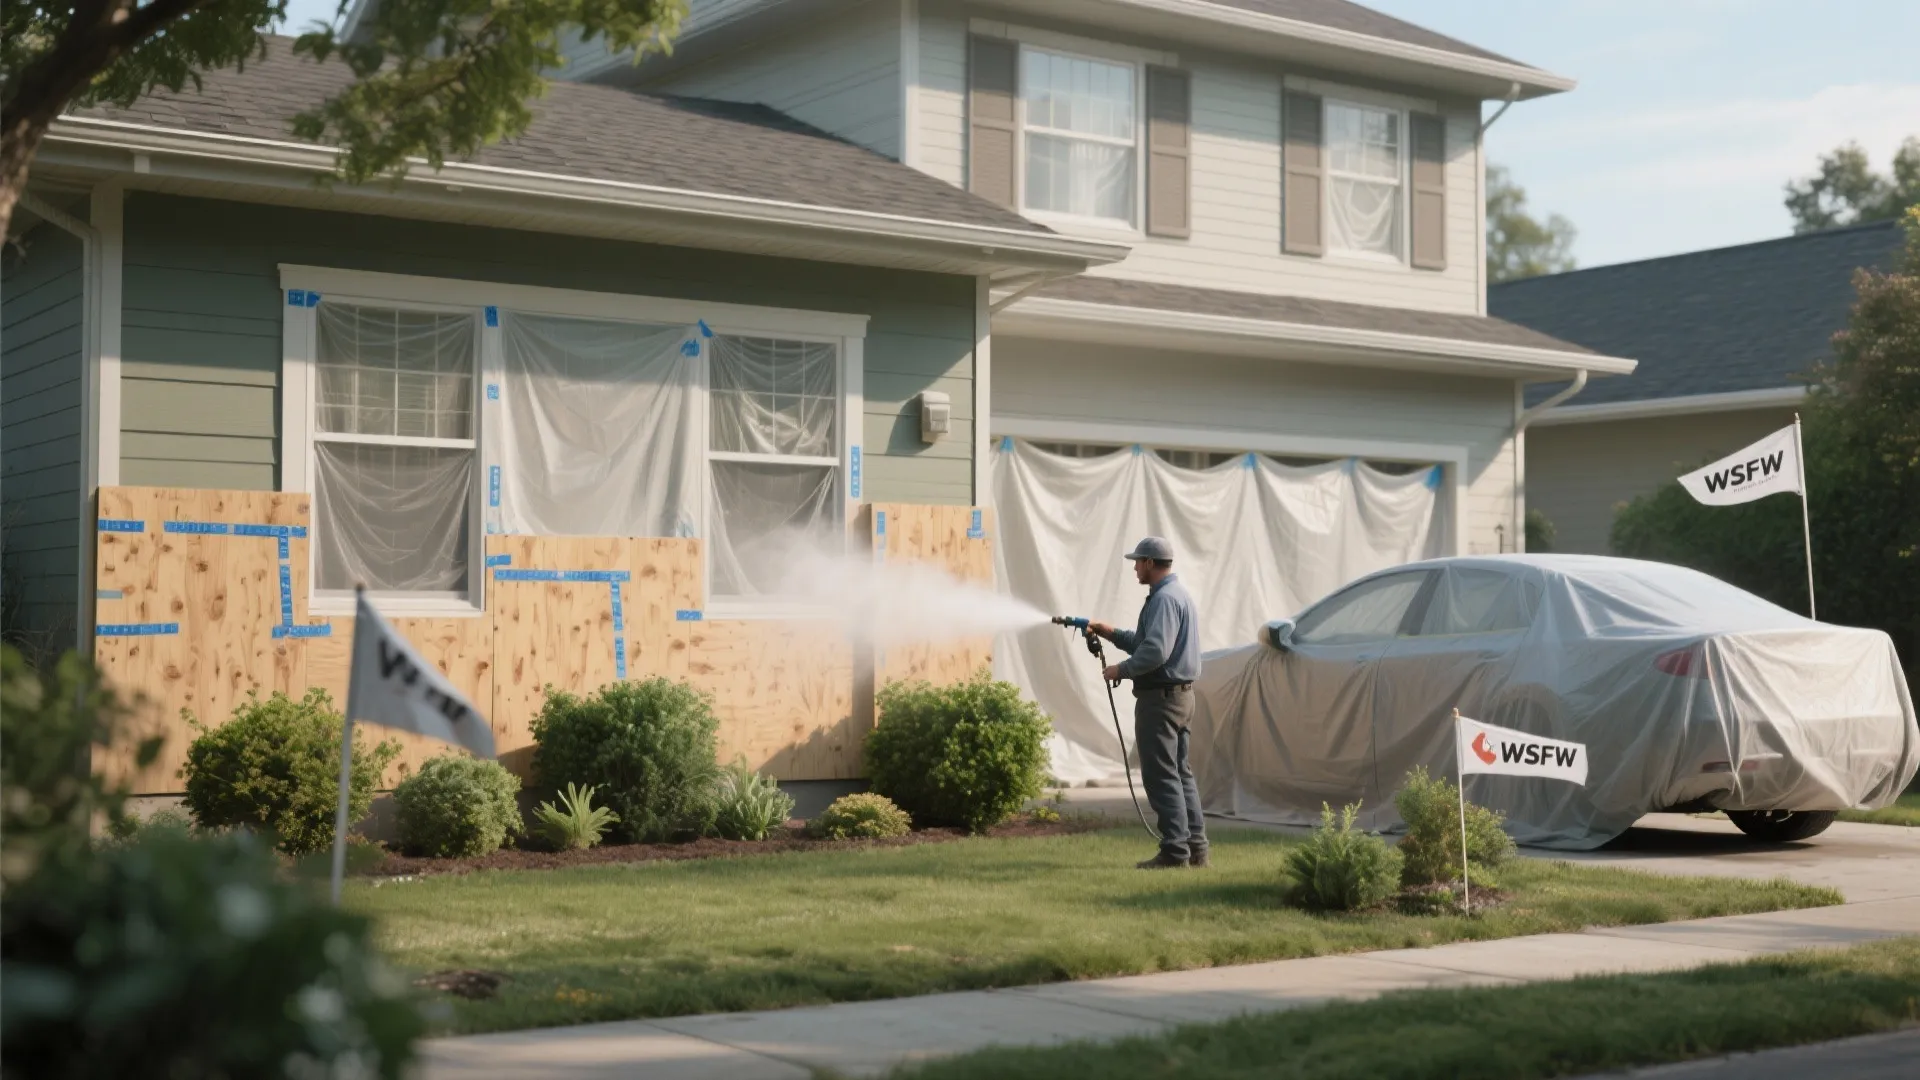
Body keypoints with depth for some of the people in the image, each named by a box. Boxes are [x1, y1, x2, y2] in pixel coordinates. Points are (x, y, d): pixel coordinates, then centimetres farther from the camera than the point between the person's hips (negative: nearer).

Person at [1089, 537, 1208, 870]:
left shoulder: (1164, 599, -17)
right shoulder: (1180, 593, 17)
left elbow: (1155, 651, -26)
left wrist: (1122, 669, -14)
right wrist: (1112, 633, 19)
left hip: (1160, 698, -11)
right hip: (1181, 694, 11)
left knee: (1162, 776, -7)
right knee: (1181, 773, 13)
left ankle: (1175, 851, -7)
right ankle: (1196, 848, 14)